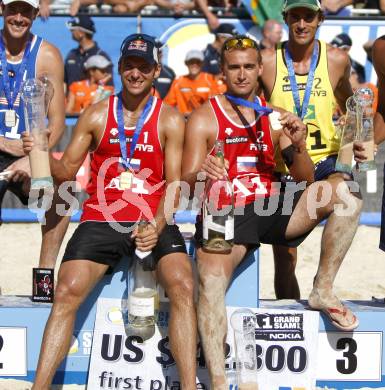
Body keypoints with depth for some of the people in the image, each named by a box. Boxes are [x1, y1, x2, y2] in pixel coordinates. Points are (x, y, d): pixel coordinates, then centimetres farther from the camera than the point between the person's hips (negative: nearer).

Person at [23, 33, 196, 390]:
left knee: (182, 286, -25)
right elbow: (67, 170, 12)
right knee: (67, 293, -19)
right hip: (101, 219, 1)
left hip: (153, 221, -1)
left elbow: (174, 184, -1)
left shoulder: (169, 120, 4)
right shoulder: (95, 115, 9)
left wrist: (157, 227, -18)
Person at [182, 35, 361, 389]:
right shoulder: (204, 118, 2)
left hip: (272, 208, 4)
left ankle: (323, 290, -7)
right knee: (210, 280, -34)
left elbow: (306, 181, 8)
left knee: (343, 190, -19)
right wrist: (201, 176, -30)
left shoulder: (274, 117, 12)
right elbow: (186, 185, -6)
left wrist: (298, 145, -12)